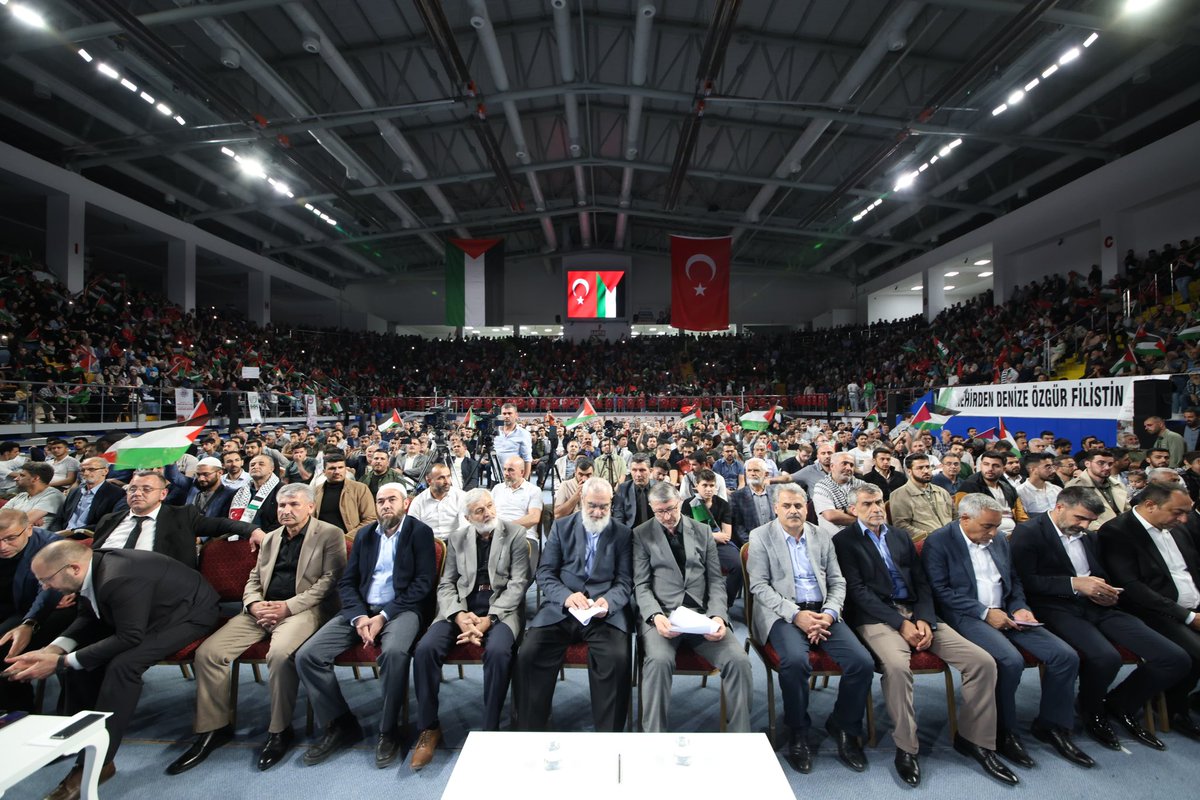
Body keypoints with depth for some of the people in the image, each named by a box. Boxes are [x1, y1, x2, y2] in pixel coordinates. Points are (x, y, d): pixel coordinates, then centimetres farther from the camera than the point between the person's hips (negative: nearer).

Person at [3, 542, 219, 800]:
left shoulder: (121, 578, -33)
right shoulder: (94, 569, -7)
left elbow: (129, 638, -29)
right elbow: (88, 618, 6)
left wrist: (62, 662, -22)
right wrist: (53, 649, -10)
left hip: (189, 612, -9)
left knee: (123, 664, -27)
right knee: (79, 654, 0)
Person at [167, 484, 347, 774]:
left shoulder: (330, 534, -2)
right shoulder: (271, 538, 21)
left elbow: (330, 580, -10)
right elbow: (253, 579, 20)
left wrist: (288, 606, -17)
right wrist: (254, 605, -2)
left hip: (303, 609, -7)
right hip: (262, 610, 7)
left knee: (280, 653, -33)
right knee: (207, 653, -10)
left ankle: (280, 730, -10)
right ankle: (213, 727, 10)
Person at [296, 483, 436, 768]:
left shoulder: (420, 532, -1)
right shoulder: (364, 534, 14)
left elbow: (424, 582, -9)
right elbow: (346, 582, 10)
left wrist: (384, 616, -16)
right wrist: (359, 616, -9)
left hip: (401, 609, -5)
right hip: (361, 609, 6)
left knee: (394, 652, -34)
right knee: (306, 655, -12)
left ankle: (388, 730, -9)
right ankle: (342, 724, 6)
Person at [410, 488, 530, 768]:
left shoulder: (515, 534, -1)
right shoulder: (457, 538, 10)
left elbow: (518, 584, -6)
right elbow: (446, 584, 7)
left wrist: (489, 619, -17)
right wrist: (459, 615, -13)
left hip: (501, 608, -3)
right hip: (462, 607, 3)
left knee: (497, 651, -32)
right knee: (425, 649, -20)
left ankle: (490, 729, -10)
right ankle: (429, 727, 0)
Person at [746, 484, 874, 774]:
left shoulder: (822, 536, 12)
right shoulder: (760, 536, 0)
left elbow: (837, 582, 12)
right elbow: (758, 585, -5)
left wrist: (828, 614, -7)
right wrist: (795, 614, -16)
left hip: (822, 612, 4)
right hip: (782, 613, -4)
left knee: (863, 662, -17)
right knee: (795, 660, -31)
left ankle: (844, 727, 10)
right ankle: (797, 732, -3)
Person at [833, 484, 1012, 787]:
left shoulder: (901, 535, 17)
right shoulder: (844, 540, -1)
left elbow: (921, 581, 12)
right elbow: (857, 591, -9)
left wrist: (924, 619, -6)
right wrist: (900, 622, -16)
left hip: (916, 613, 6)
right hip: (877, 617, -6)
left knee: (982, 661, -9)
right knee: (897, 665, -33)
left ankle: (974, 739, 12)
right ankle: (905, 748, -10)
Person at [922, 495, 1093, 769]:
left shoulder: (999, 541, 14)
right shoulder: (939, 541, -10)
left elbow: (1014, 581, 22)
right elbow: (940, 590, -15)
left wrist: (1019, 608, 3)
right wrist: (985, 612, -18)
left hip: (1004, 614, 7)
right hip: (965, 616, -7)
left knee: (1066, 656, -8)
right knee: (1011, 660, -28)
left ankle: (1051, 725, 13)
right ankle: (1004, 733, -5)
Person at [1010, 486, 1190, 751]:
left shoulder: (1085, 536, 18)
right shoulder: (1028, 533, -7)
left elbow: (1101, 575, 25)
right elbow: (1025, 580, -15)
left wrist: (1107, 592, 2)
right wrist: (1074, 583, -18)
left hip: (1098, 608, 8)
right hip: (1057, 609, -8)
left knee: (1176, 659, -8)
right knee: (1105, 658, -32)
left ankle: (1120, 704, 18)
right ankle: (1092, 714, 3)